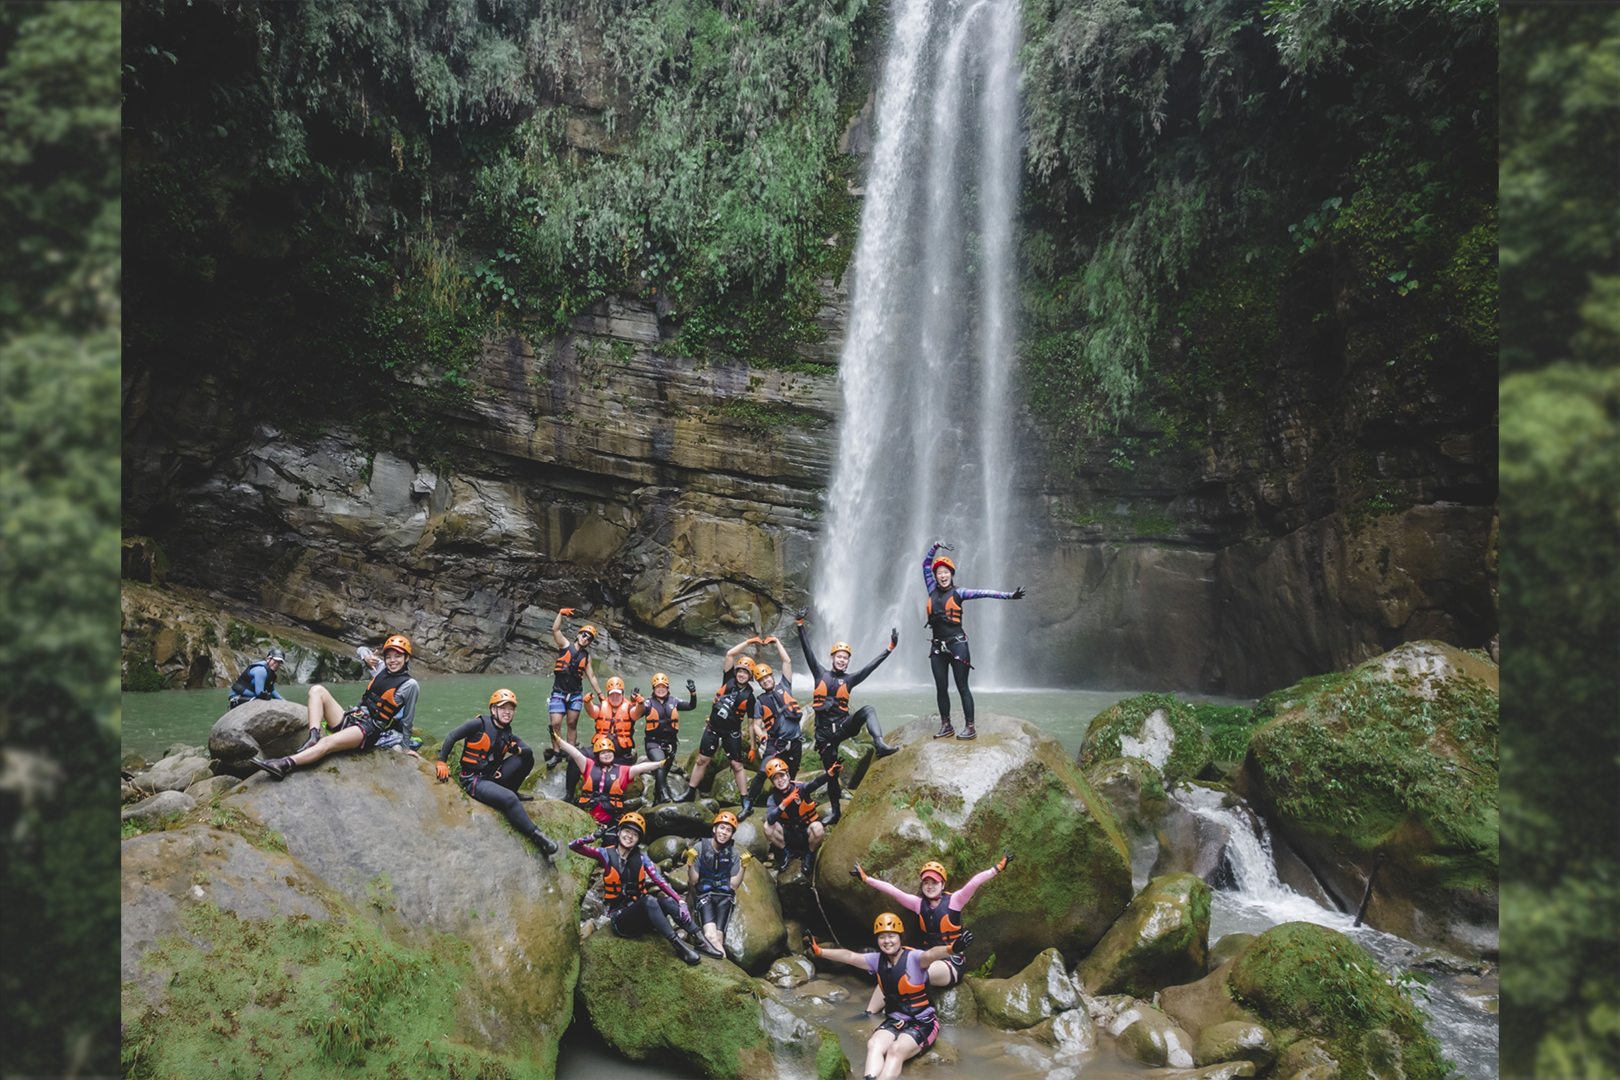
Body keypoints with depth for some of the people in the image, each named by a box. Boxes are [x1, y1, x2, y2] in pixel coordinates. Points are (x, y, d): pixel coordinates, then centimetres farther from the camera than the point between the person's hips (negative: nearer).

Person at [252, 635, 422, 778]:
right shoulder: (383, 669, 12)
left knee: (327, 743, -34)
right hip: (350, 719, 8)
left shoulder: (409, 685, -6)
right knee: (317, 690, -3)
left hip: (368, 732, -8)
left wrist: (406, 747, 3)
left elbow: (407, 719, -1)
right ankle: (314, 737, -22)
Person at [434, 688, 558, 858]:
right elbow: (452, 736, -8)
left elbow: (529, 751, -2)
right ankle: (537, 836, -25)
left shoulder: (508, 735, 9)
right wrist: (442, 762, -14)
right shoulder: (480, 724, -8)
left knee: (527, 758, -4)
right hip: (474, 780, -7)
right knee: (509, 799, -31)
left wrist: (518, 750, -24)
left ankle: (512, 792, 9)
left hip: (493, 776, 7)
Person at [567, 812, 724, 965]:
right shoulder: (607, 854, -2)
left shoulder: (641, 858, 5)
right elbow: (573, 846, -6)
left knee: (668, 901, -27)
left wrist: (680, 901, -20)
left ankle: (700, 941, -31)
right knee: (649, 900, -33)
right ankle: (677, 946, -38)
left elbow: (660, 882, -7)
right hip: (620, 919, -3)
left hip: (641, 915, 3)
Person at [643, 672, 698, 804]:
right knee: (660, 763, -31)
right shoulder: (649, 703, 0)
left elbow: (691, 706, 5)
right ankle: (663, 792, -39)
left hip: (670, 743, 4)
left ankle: (657, 798, 28)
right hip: (653, 742, -4)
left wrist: (693, 693, -10)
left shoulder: (673, 702, 8)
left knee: (664, 772, 14)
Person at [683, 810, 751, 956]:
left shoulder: (734, 853, 6)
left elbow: (733, 885, 3)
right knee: (710, 936, -28)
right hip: (705, 896, -1)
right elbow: (693, 881, 3)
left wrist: (743, 866, -7)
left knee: (718, 938, -22)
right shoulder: (700, 847, 1)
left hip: (724, 897, 1)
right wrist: (690, 862, -12)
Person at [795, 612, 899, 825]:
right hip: (824, 732, 0)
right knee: (831, 771, 4)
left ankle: (879, 744, -45)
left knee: (868, 710, -26)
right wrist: (800, 626, -7)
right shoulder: (821, 674, 5)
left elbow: (871, 666, 3)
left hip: (842, 726, 0)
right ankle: (835, 811, 18)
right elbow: (808, 652, 0)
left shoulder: (849, 680, 7)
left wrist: (890, 648, -3)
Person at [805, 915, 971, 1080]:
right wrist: (819, 950, -17)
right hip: (894, 1021, 5)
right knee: (873, 1045, -25)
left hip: (922, 1022, -5)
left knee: (896, 1049, -31)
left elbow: (930, 955, -36)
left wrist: (951, 948, -59)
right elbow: (850, 957, -5)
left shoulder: (913, 958, -16)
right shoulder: (877, 960, 2)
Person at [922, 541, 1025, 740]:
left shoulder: (957, 593, 1)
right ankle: (946, 726, 11)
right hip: (937, 648, 4)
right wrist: (935, 547, 14)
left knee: (962, 687, -3)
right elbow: (925, 564, 17)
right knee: (941, 688, 5)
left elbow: (983, 593, -7)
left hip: (956, 645, -4)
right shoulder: (932, 590, 11)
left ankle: (970, 728, -2)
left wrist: (1009, 595, -14)